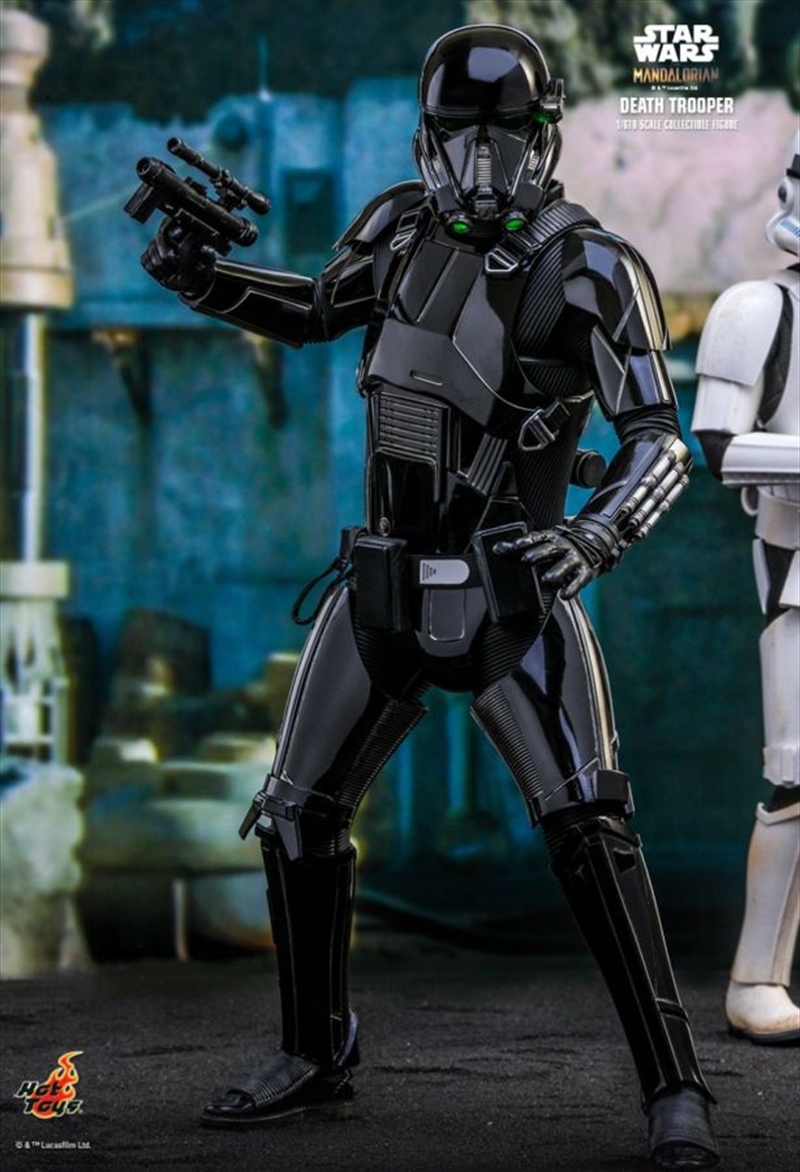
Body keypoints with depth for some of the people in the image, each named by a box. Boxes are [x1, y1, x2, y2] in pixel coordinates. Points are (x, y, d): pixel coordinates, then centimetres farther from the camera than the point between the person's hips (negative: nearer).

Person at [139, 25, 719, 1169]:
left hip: (510, 592, -6)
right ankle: (316, 1056, 30)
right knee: (298, 816, 10)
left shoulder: (590, 267, -11)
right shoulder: (404, 226, 4)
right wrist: (207, 279, 8)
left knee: (588, 829, -17)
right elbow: (317, 311, 24)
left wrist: (596, 536, -31)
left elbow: (660, 445, -13)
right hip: (386, 585, 6)